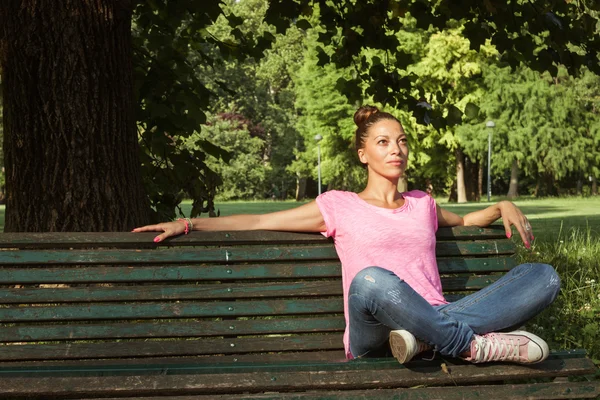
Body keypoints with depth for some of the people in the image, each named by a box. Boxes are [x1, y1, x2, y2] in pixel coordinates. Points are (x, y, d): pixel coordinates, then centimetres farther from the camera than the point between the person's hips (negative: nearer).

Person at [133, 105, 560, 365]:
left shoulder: (422, 204, 27)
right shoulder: (340, 206, 17)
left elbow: (463, 221, 47)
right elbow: (258, 222, 17)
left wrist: (502, 206, 27)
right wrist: (189, 224, 11)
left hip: (438, 319, 5)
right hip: (375, 338, -5)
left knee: (544, 277, -15)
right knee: (371, 281, -42)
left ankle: (428, 340, -30)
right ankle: (478, 346, -28)